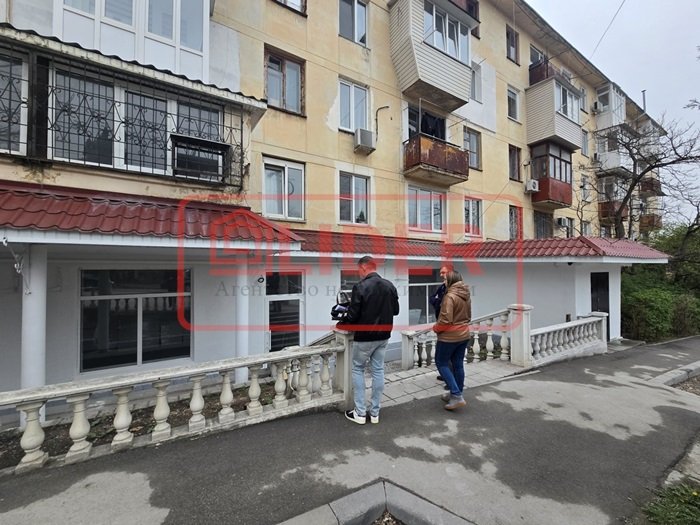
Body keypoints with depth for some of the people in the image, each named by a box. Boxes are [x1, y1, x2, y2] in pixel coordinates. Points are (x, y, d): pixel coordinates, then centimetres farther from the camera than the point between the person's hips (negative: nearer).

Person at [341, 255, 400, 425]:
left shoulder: (360, 287, -19)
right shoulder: (390, 286, 0)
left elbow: (352, 316, -18)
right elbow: (395, 310, 9)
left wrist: (341, 324, 1)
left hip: (364, 336, -5)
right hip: (383, 335, 6)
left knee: (357, 369, 12)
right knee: (378, 370, 14)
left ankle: (360, 413, 17)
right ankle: (375, 412, 24)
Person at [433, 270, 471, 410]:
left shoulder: (450, 296, -22)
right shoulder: (466, 295, 5)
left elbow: (445, 320, -24)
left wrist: (435, 328, -7)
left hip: (449, 336, -8)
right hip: (464, 335, 8)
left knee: (441, 363, 6)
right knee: (458, 364, 16)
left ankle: (456, 395, 2)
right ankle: (456, 394, 28)